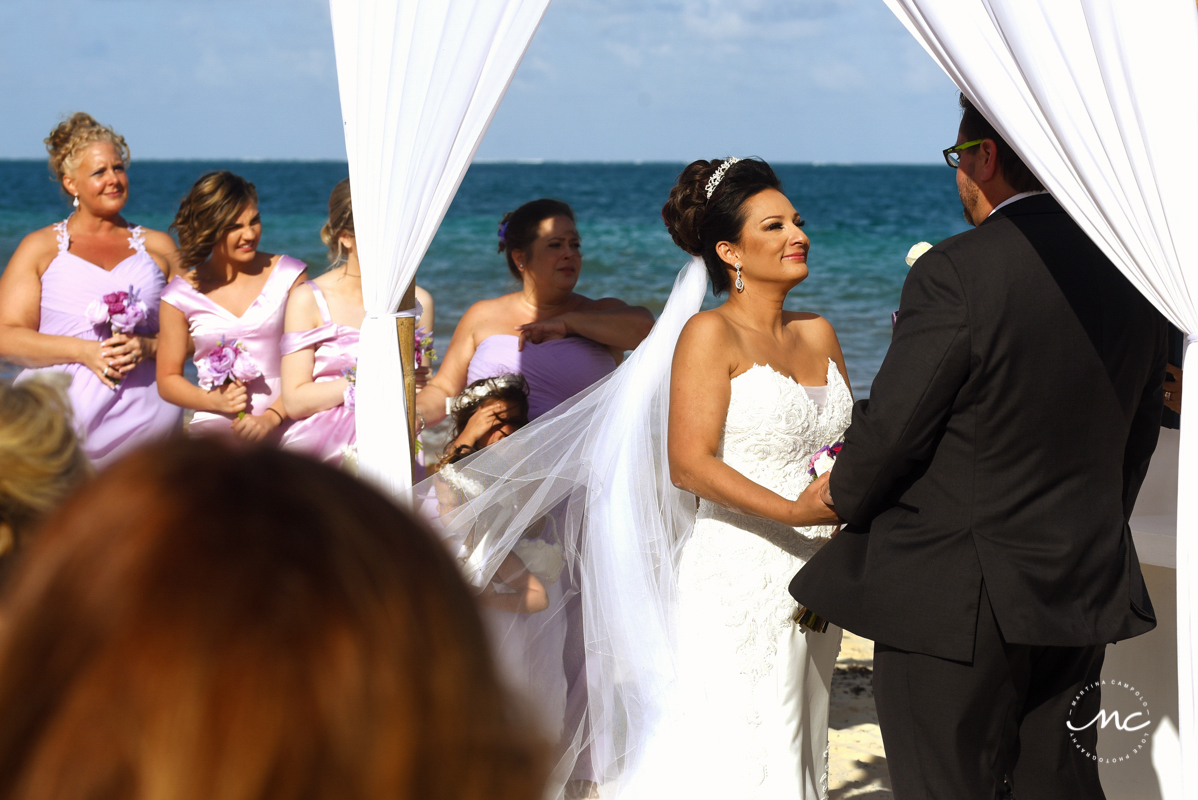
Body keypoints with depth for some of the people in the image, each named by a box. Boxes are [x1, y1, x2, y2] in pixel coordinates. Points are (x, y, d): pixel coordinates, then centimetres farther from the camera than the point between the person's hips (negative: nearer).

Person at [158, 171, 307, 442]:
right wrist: (215, 400, -5)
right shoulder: (181, 296, 6)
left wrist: (271, 417, -9)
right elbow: (168, 379, 14)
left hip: (283, 428, 0)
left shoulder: (289, 275, 7)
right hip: (214, 430, 1)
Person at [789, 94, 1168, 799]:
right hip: (1082, 596, 6)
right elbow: (1138, 435, 11)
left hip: (951, 605, -6)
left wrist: (843, 494, 6)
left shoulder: (955, 273, -18)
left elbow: (890, 430, -14)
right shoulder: (1131, 273, 3)